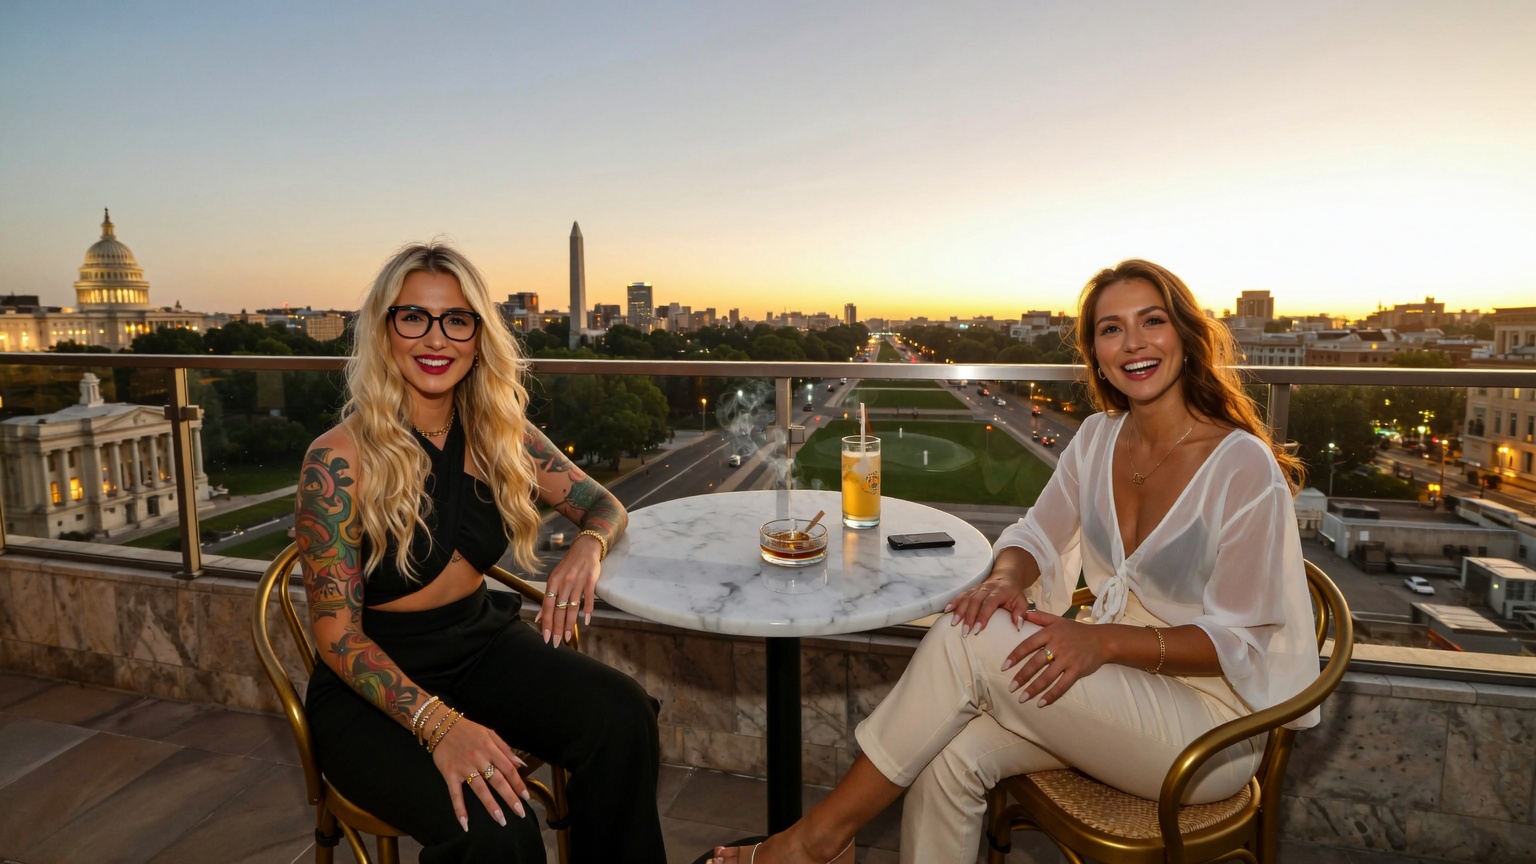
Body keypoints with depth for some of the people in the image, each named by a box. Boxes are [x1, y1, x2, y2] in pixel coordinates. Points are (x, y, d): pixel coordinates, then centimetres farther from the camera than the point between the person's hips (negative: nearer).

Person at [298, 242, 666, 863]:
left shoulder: (498, 433, -2)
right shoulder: (338, 461, -16)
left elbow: (601, 503, 7)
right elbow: (337, 636, -14)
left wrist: (588, 546, -18)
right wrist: (438, 723, -28)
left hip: (483, 643, 4)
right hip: (374, 683, -4)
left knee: (623, 715, -22)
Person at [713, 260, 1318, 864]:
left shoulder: (1243, 465, -16)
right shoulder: (1099, 437, 2)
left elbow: (1238, 640, -14)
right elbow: (1037, 535, 7)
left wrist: (1106, 640, -30)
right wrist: (1006, 578, -17)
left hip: (1211, 716, -5)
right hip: (1118, 687, 5)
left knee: (968, 640, -27)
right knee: (950, 756, -23)